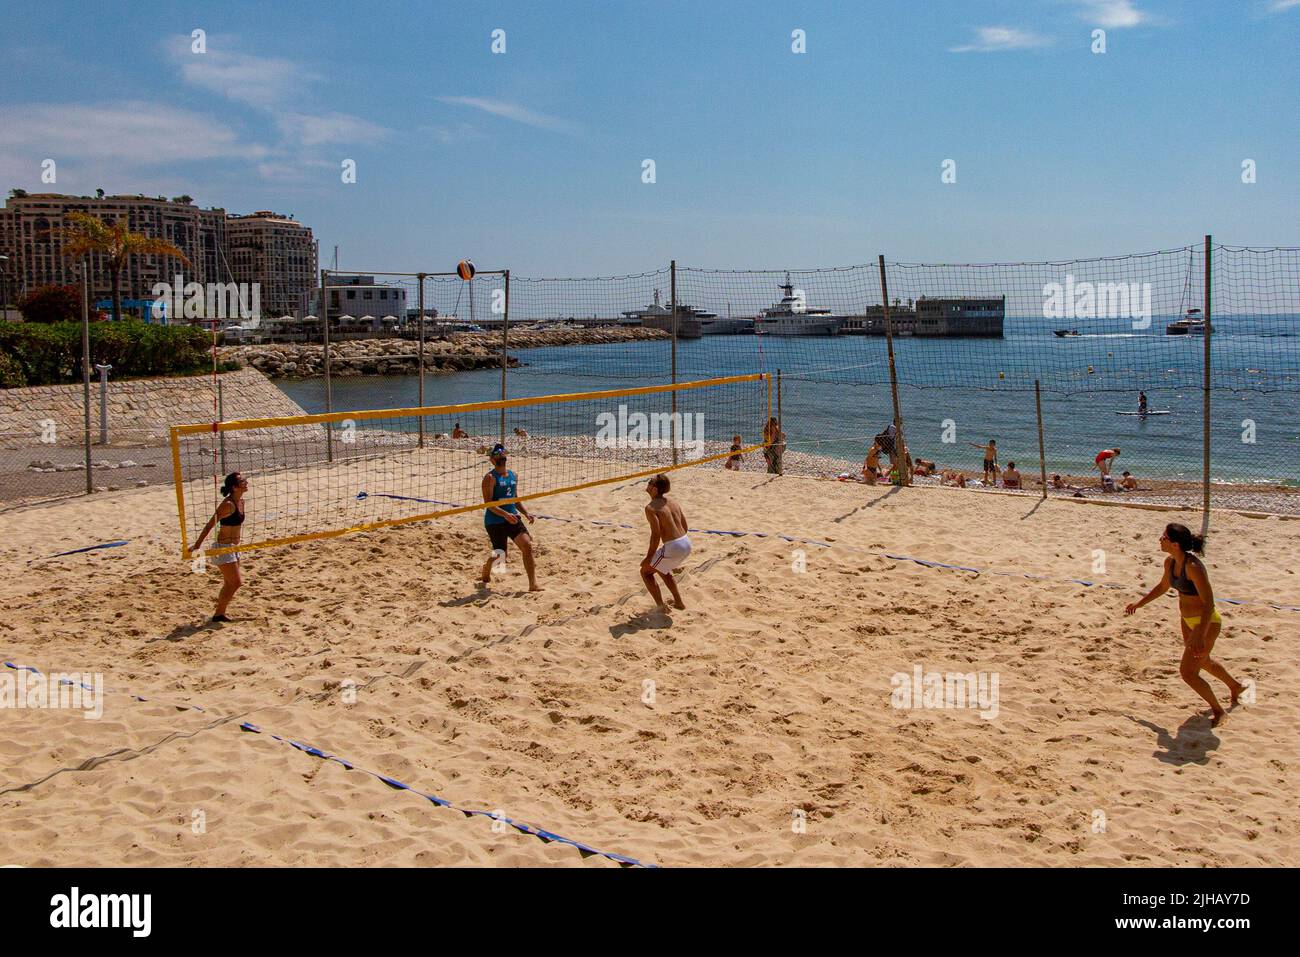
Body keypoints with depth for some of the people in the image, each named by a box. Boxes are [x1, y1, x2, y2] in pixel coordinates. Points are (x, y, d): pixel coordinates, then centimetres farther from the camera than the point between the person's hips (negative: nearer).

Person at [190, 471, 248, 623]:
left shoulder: (241, 501, 5)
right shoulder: (228, 504, -21)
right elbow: (210, 525, -21)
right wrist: (197, 545, -22)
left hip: (233, 547, 9)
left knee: (230, 583, 14)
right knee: (236, 582, -6)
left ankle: (220, 613, 22)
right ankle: (218, 614, 4)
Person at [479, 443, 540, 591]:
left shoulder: (513, 476, 11)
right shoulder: (490, 478, -10)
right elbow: (488, 503, -17)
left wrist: (526, 513, 7)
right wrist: (505, 514, -29)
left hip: (513, 519, 6)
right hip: (495, 521, -6)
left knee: (527, 546, -10)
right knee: (500, 554, -1)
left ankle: (533, 584, -8)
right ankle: (486, 573, 33)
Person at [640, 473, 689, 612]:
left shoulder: (651, 508, -11)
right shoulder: (674, 504, 12)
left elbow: (656, 534, -18)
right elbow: (684, 527, 15)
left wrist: (649, 557, -9)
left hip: (673, 547, -8)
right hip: (687, 543, 8)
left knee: (646, 572, 14)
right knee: (662, 568, 33)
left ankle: (661, 606, 10)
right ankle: (678, 602, 36)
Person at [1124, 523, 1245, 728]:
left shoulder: (1193, 566, -30)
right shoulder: (1170, 562, -5)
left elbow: (1209, 603, -31)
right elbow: (1163, 586, 17)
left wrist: (1200, 636, -36)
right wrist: (1139, 603, 17)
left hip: (1207, 622, -9)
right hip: (1188, 620, 9)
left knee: (1187, 672, -8)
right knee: (1202, 661, 29)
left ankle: (1218, 711, 14)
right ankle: (1236, 686, 56)